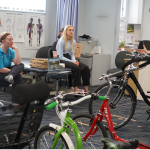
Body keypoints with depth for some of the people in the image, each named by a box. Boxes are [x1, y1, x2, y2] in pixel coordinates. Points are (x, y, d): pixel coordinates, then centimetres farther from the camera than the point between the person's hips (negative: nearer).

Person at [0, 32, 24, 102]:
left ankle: (10, 76, -35)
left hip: (6, 73, 8)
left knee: (21, 65, -14)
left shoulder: (10, 51, 3)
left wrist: (16, 49, -14)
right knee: (18, 76, -25)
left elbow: (18, 63, -11)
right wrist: (15, 71, -12)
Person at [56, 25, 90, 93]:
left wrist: (75, 61, -9)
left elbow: (72, 54, 14)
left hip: (69, 59, 7)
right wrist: (72, 62, -23)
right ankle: (76, 89, -31)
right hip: (61, 60, -7)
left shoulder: (73, 41, 9)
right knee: (76, 68, -34)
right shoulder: (61, 41, -13)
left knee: (85, 68, -17)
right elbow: (60, 57, -18)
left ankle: (86, 89, -17)